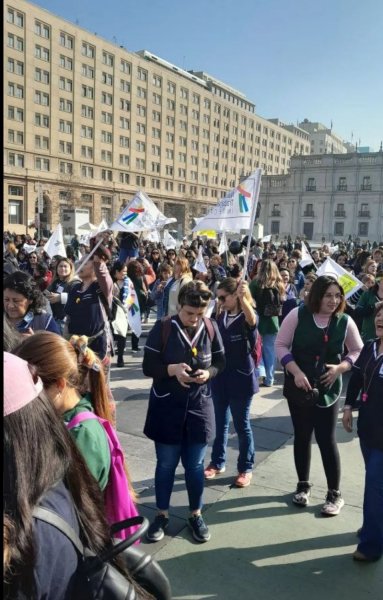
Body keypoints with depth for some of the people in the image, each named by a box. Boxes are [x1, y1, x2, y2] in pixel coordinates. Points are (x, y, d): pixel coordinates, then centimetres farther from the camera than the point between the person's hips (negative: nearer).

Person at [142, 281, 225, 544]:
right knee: (166, 464, 12)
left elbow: (220, 362, 5)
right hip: (167, 407, -1)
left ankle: (196, 514, 33)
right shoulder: (162, 328, -12)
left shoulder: (211, 328, -6)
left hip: (199, 406, 2)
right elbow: (148, 367, -9)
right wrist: (172, 369, -26)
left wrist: (209, 372, -16)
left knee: (195, 465, 12)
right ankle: (162, 514, 32)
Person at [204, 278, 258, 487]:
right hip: (220, 377, 5)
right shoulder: (220, 317, 4)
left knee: (242, 425, 7)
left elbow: (252, 321, -39)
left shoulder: (248, 317, -13)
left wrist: (243, 297, -55)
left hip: (240, 378, -5)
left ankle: (246, 468, 23)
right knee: (220, 423, 16)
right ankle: (217, 462, 31)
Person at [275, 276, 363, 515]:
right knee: (302, 436, 13)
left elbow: (358, 351, 5)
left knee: (327, 439, 1)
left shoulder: (345, 321, -7)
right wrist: (296, 372, -18)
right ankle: (303, 485, 32)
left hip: (328, 388, 0)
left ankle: (335, 494, 18)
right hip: (298, 386, 0)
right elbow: (281, 345, -7)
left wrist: (340, 368, -12)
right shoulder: (298, 315, -11)